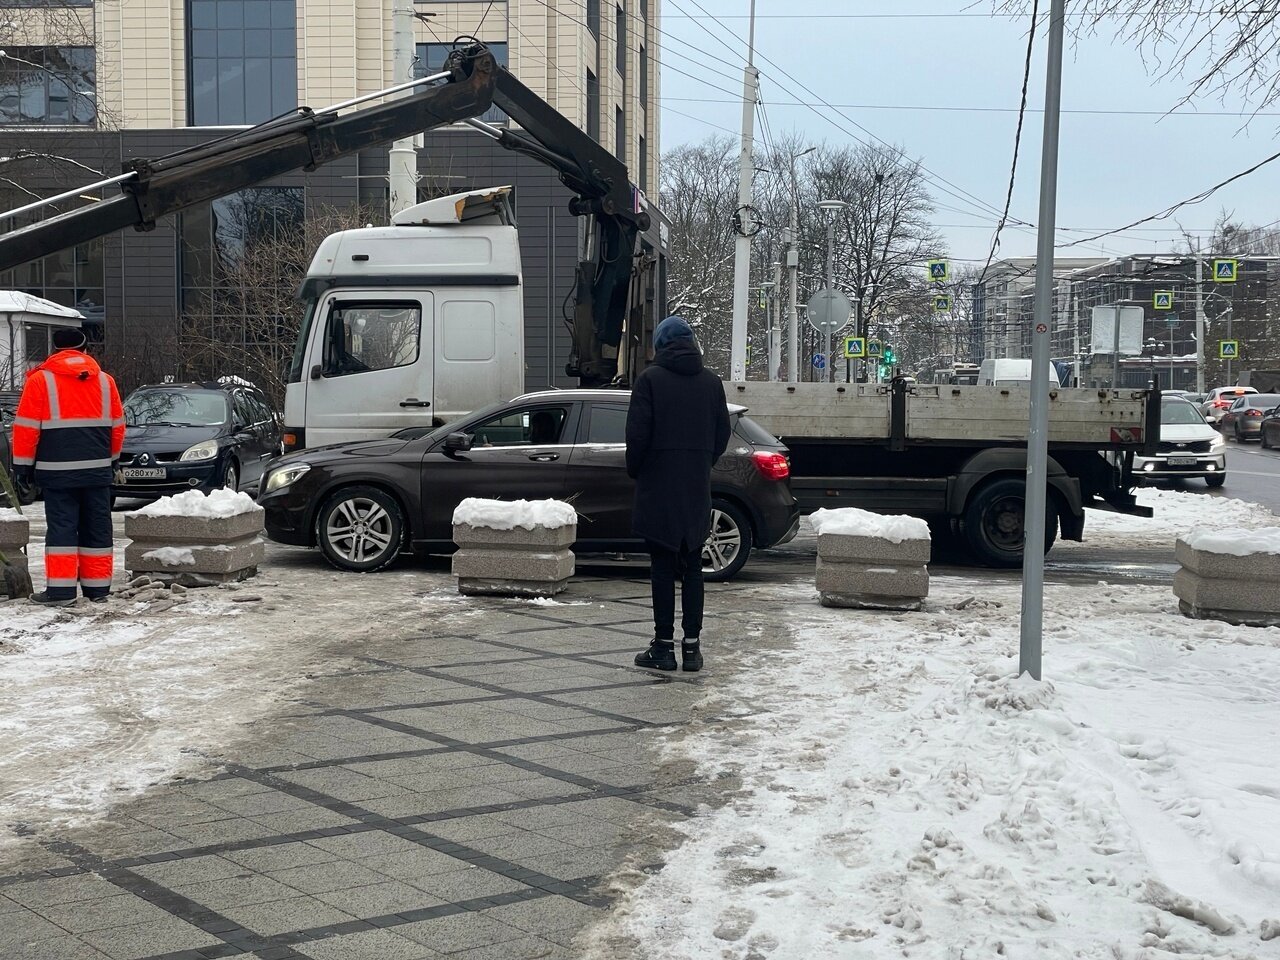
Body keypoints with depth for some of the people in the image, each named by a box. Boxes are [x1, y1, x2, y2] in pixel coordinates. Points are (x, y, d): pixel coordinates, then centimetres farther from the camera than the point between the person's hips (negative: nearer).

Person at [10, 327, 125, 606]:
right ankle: (97, 587, 11)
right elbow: (117, 425, 13)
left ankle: (61, 589, -5)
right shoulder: (105, 381, 9)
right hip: (98, 468, 3)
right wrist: (111, 458, 26)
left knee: (61, 527, -1)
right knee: (96, 527, 8)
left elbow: (26, 427, -4)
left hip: (58, 469, -3)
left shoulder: (41, 380, -2)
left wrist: (23, 465, 5)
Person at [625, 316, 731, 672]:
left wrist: (634, 470, 5)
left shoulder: (650, 379, -8)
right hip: (697, 489, 4)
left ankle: (663, 646, 2)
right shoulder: (711, 381, 6)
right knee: (693, 568, 9)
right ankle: (692, 646, 9)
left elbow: (637, 433, -11)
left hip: (658, 486, -4)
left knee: (662, 567, 0)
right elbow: (723, 433, 8)